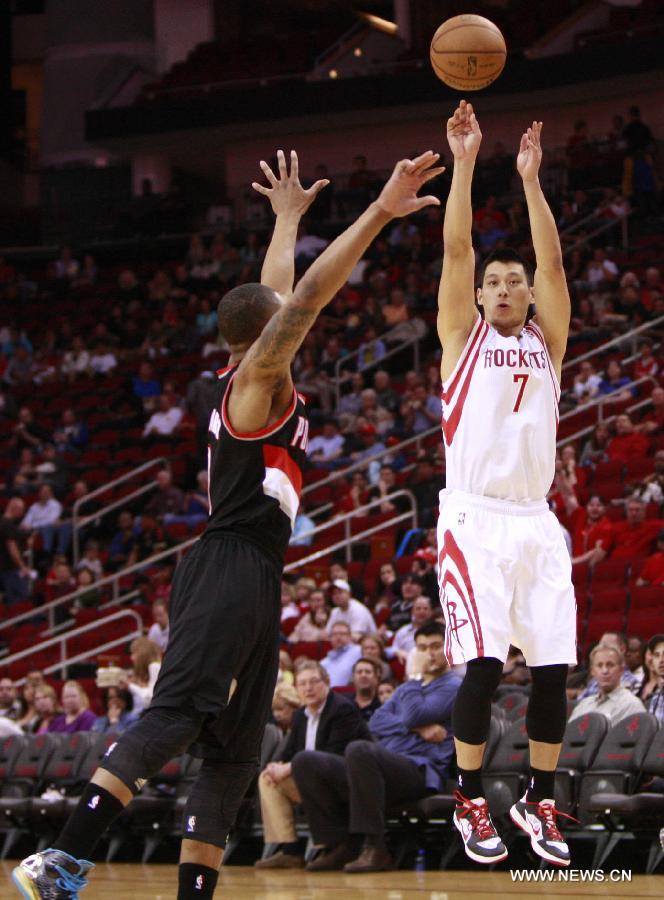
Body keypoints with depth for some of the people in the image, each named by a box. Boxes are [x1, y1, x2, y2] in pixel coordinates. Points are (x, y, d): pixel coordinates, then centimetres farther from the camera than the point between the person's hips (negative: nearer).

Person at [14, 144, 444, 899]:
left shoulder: (248, 376, 18)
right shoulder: (259, 375, -5)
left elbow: (280, 296, 35)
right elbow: (305, 298, -19)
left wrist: (289, 219, 46)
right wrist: (379, 214, -23)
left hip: (249, 579, 10)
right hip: (232, 573, -10)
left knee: (233, 752, 6)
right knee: (175, 715, -20)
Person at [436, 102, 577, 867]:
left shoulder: (545, 342, 13)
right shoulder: (463, 336, 8)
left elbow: (553, 262, 2)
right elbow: (455, 250, -2)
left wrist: (530, 179, -2)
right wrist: (464, 164, -6)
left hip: (536, 522, 3)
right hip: (475, 520, -3)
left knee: (553, 668, -1)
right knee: (482, 666, -12)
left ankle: (539, 802, 13)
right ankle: (469, 804, 1)